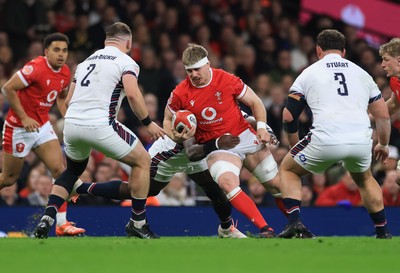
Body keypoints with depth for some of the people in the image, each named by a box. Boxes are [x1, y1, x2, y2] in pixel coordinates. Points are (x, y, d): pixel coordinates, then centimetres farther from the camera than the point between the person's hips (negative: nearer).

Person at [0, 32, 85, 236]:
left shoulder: (65, 72, 2)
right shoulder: (36, 68, -22)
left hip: (42, 126, 7)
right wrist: (24, 118, -21)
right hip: (19, 127, -7)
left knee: (60, 169, -8)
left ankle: (61, 223, -7)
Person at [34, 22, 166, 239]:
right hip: (99, 125, -6)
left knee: (73, 170, 31)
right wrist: (148, 123, -5)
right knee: (142, 161, 12)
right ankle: (138, 223, 12)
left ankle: (47, 218, 13)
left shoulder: (86, 61, 22)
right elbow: (132, 94, -14)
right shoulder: (126, 62, 3)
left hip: (71, 123, 6)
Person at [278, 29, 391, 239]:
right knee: (364, 179, 35)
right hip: (361, 140, 3)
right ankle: (383, 232, 29)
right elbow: (383, 115, 22)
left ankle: (294, 222, 4)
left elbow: (288, 116, 10)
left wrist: (294, 146, 27)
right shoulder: (361, 73, 22)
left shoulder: (309, 73, 15)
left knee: (288, 169, 22)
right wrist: (383, 145, 39)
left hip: (326, 140, -3)